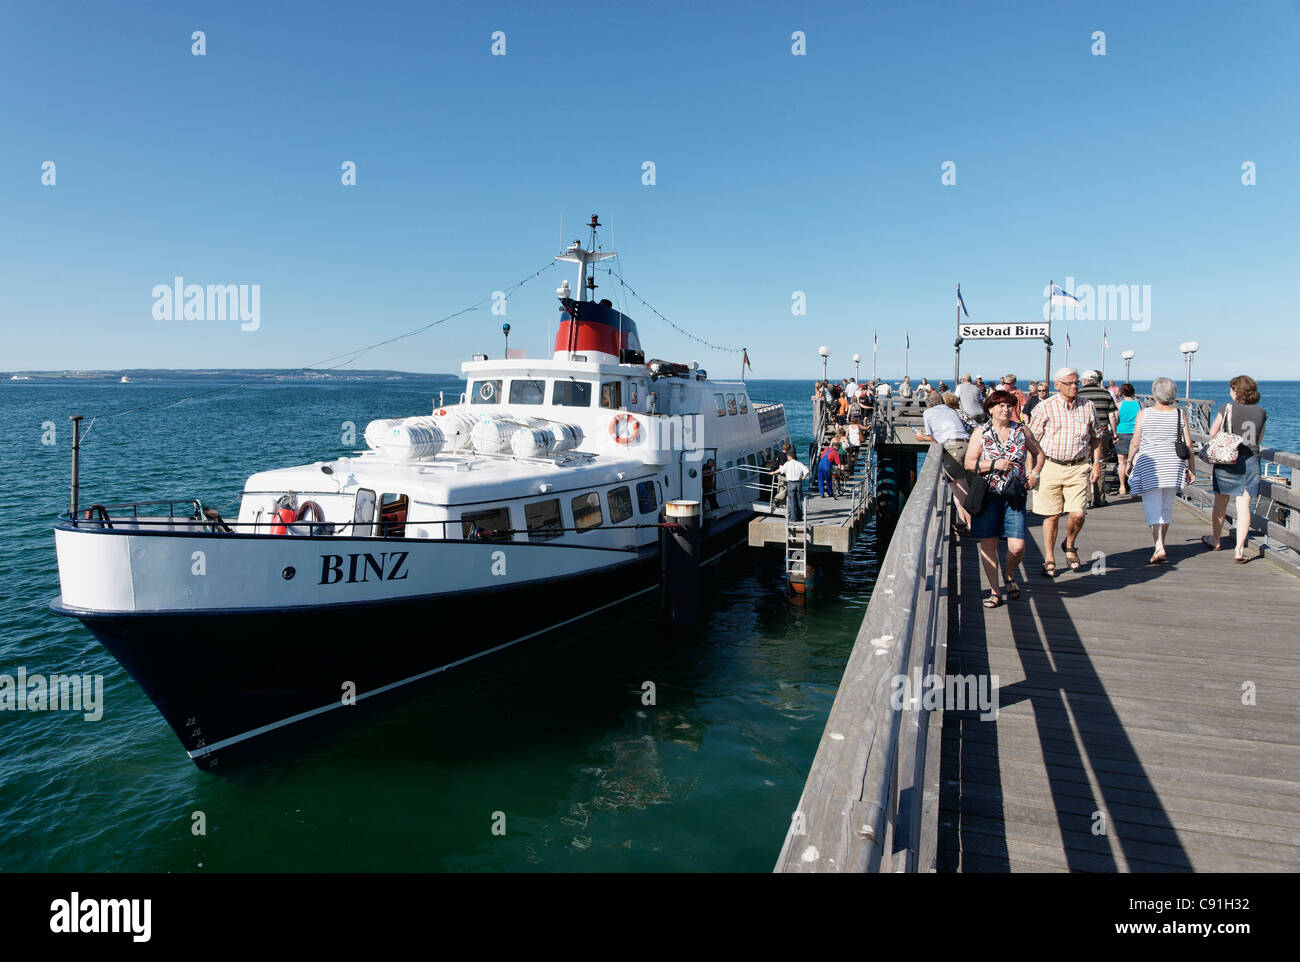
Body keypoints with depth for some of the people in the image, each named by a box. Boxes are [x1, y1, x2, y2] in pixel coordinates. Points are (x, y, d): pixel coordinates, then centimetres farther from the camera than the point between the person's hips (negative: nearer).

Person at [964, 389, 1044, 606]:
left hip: (1015, 496, 1)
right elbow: (969, 463, -2)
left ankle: (1010, 577, 25)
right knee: (988, 545, -1)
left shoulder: (1021, 430, 9)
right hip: (988, 495, -1)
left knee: (1017, 547, -7)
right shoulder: (981, 432, 3)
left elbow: (1038, 453, 23)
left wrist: (1034, 473, 6)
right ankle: (994, 591, 12)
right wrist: (994, 464, -15)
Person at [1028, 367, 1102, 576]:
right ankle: (1049, 560, 15)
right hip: (1050, 467, -2)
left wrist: (1097, 462, 10)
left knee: (1077, 514, -6)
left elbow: (1095, 438, 19)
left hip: (1078, 468, 2)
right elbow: (1032, 440, -2)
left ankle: (1070, 545, 26)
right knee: (1052, 516, 2)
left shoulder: (1087, 407, 9)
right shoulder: (1045, 408, -2)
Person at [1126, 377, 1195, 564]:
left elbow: (1135, 442, -4)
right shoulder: (1180, 415, 3)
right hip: (1173, 464, 3)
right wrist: (1191, 469, 11)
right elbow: (1188, 445, 3)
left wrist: (1130, 462, 9)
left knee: (1153, 507, -5)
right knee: (1167, 506, 14)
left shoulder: (1144, 413, -5)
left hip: (1149, 463, -3)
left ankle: (1159, 547, -19)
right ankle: (1160, 544, 26)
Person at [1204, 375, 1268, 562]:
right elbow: (1259, 439, 13)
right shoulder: (1261, 412, 4)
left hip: (1227, 460, -2)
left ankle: (1215, 540, 29)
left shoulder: (1227, 409, -7)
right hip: (1251, 461, 2)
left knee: (1220, 502, 13)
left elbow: (1212, 433, -2)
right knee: (1244, 505, 0)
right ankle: (1240, 548, -9)